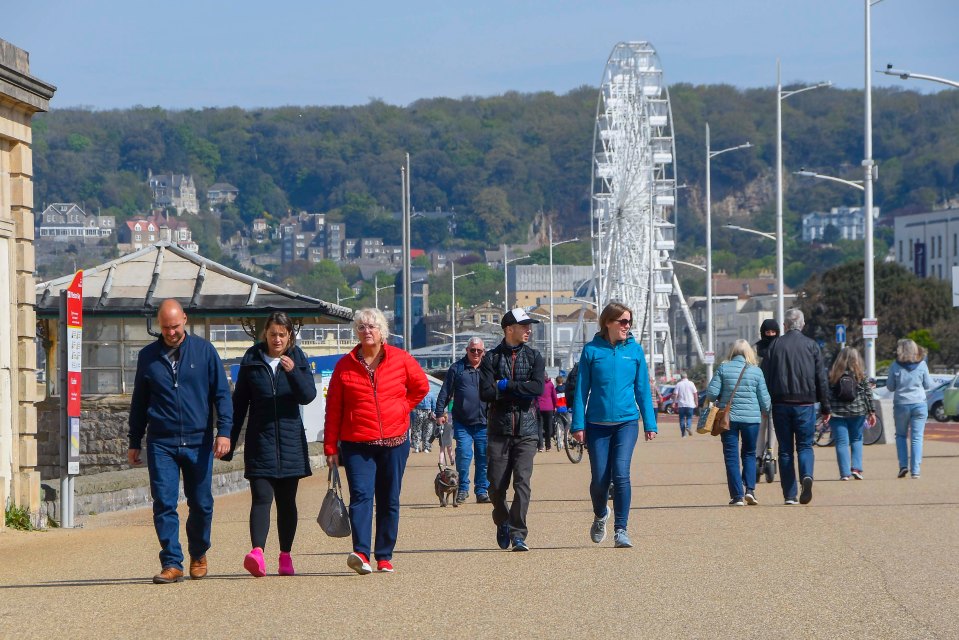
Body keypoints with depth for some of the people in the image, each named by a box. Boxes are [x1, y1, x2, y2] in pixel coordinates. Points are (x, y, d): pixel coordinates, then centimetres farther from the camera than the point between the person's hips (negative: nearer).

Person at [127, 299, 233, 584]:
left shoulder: (204, 351, 4)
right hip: (161, 443, 1)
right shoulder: (148, 357, 9)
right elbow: (139, 403, 16)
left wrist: (224, 431, -8)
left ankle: (198, 554, 26)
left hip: (198, 441, -1)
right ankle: (171, 563, -5)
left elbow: (222, 394, 4)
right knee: (164, 504, -7)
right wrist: (134, 443, 15)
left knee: (201, 504, 5)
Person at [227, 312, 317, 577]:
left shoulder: (298, 359, 4)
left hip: (290, 441, 1)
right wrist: (230, 441, 6)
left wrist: (293, 372, -25)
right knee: (261, 497, -13)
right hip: (260, 439, -1)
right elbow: (239, 403, 8)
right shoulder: (252, 360, 4)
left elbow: (308, 396, -8)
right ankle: (257, 551, -26)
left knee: (286, 500, 7)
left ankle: (285, 556, 14)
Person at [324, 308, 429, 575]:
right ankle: (361, 553, -27)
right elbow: (333, 409, 5)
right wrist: (331, 447, 3)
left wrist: (401, 408, 7)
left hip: (394, 442, 1)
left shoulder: (400, 359, 3)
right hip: (357, 443, -1)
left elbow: (421, 386, 19)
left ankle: (384, 556, 13)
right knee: (361, 495, -17)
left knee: (390, 500, 5)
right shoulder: (345, 366, 2)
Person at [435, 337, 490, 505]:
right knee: (464, 455, -9)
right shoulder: (457, 368, 6)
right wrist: (440, 412, 0)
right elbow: (445, 392, 6)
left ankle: (482, 491, 11)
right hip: (462, 423, -2)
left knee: (484, 458, 3)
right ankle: (462, 489, 3)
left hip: (484, 422, 2)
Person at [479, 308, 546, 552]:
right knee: (496, 485, 2)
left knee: (522, 482, -12)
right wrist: (521, 390, -11)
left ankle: (518, 534, -10)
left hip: (526, 430, 0)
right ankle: (502, 523, 27)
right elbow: (485, 392, -8)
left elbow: (538, 387, -8)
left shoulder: (534, 357, 9)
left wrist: (505, 385, -9)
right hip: (499, 429, 0)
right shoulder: (491, 358, 5)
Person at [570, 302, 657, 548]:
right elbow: (582, 389, 2)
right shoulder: (592, 350, 0)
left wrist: (650, 424, 6)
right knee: (599, 479, 3)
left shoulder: (635, 350, 5)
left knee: (621, 474, -13)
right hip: (597, 424, 0)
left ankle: (621, 530, -7)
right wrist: (578, 424, -3)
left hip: (626, 422, 0)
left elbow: (643, 389, 9)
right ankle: (600, 515, 33)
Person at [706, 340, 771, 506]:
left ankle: (737, 495, -1)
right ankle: (749, 489, 1)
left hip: (728, 418, -1)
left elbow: (711, 393, -7)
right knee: (749, 454, 16)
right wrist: (765, 410, 24)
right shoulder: (756, 371, -2)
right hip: (751, 417, 1)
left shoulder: (723, 368, -3)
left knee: (731, 456, 4)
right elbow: (764, 399, 2)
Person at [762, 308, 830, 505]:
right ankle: (807, 475, -24)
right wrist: (825, 407, 8)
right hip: (805, 404, 0)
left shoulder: (775, 345, 3)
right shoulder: (811, 345, 3)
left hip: (781, 403, 0)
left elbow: (765, 376, 0)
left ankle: (790, 495, 3)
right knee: (805, 445, 7)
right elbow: (821, 378, 3)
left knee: (785, 450, 6)